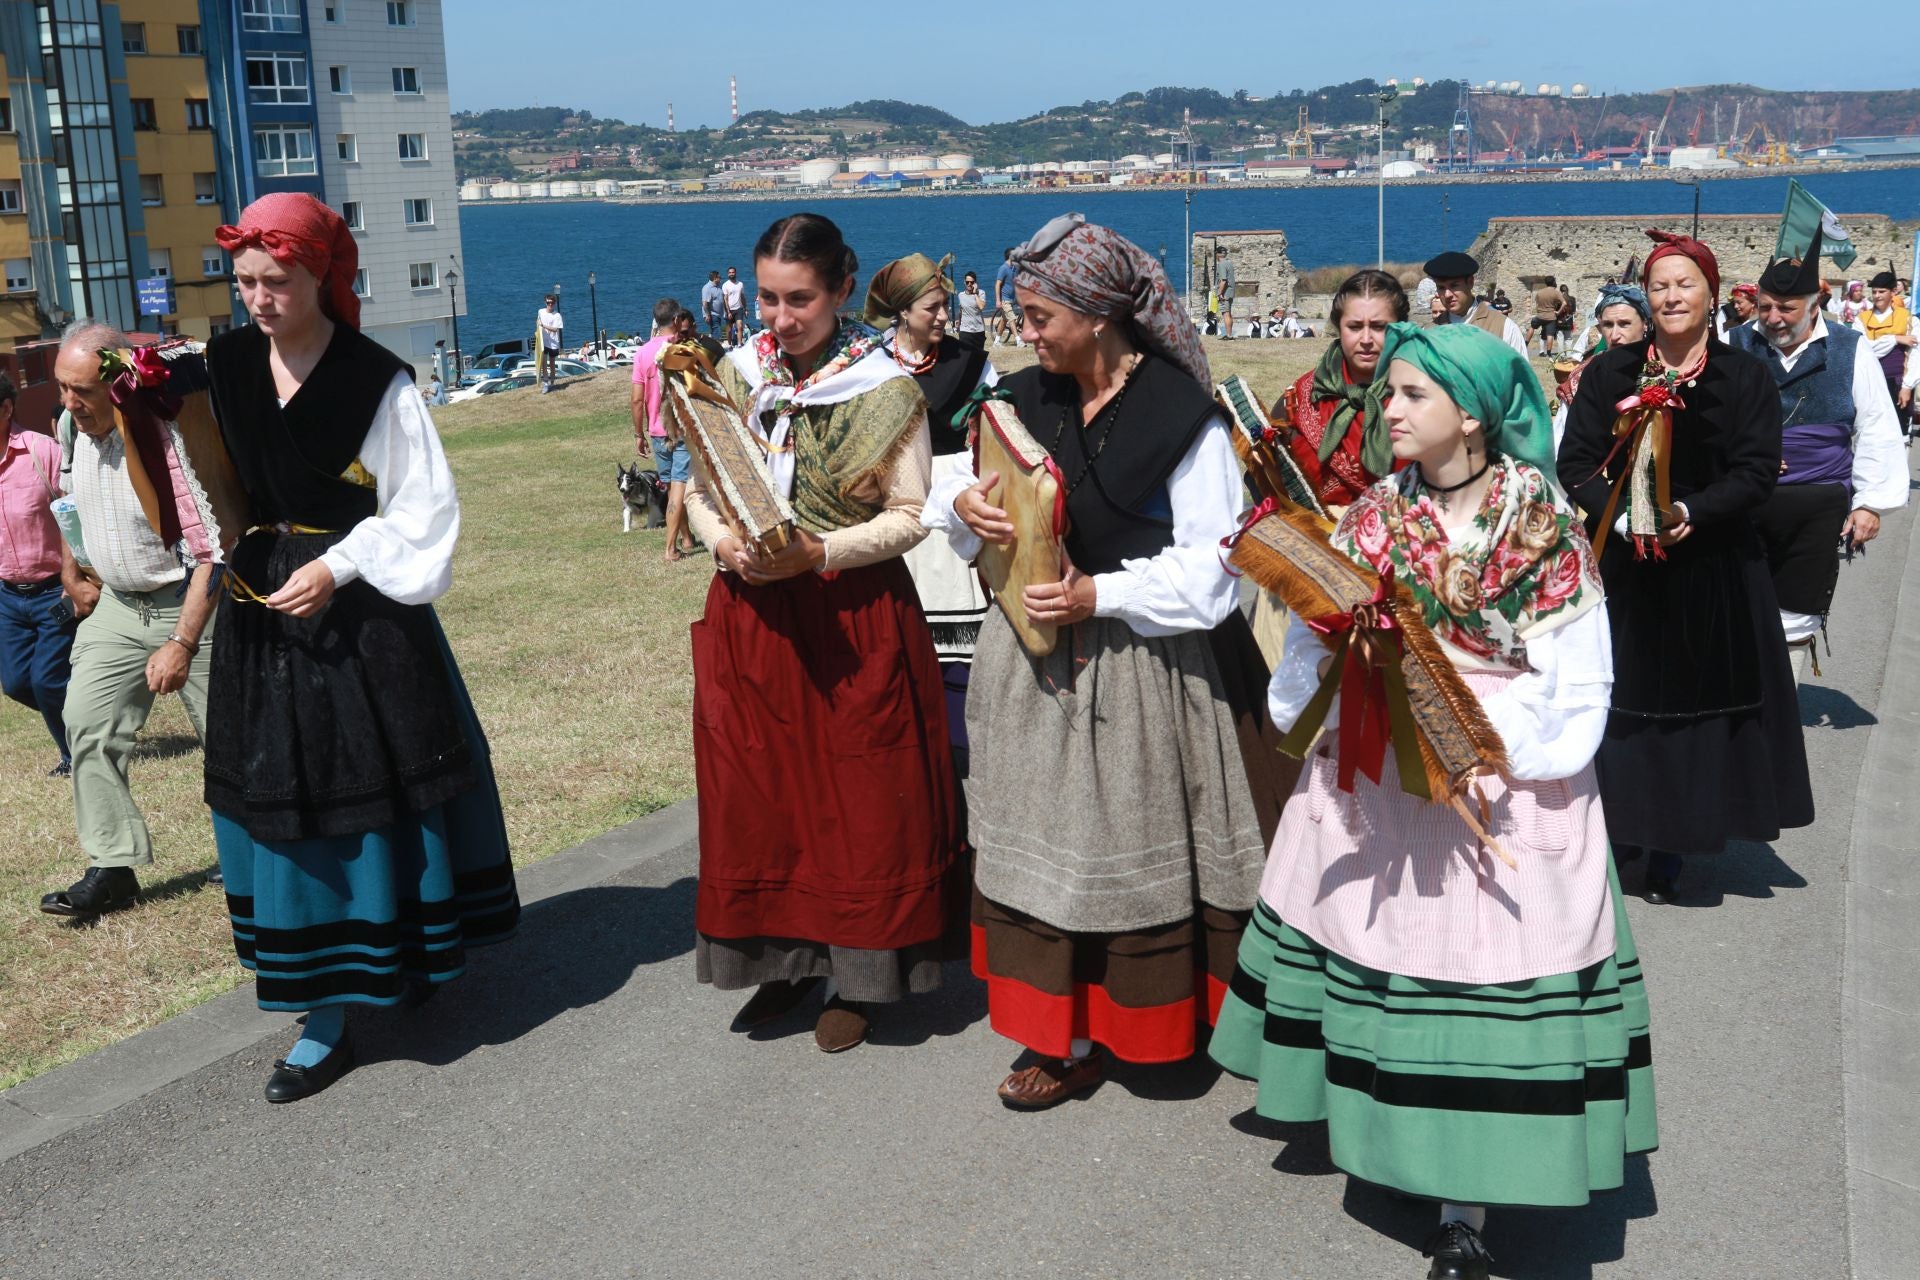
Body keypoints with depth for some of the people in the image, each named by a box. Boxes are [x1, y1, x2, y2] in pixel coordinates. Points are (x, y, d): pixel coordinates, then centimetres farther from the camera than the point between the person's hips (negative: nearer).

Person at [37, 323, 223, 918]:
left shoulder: (165, 438, -24)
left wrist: (181, 644, -25)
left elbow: (212, 552, -24)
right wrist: (71, 578, 18)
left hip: (187, 605, -7)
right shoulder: (70, 426, -2)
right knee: (87, 724, -1)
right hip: (115, 604, 7)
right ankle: (113, 868, 7)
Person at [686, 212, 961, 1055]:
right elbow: (697, 490, 10)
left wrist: (820, 552, -20)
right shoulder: (735, 378, 5)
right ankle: (784, 955, 28)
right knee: (756, 791, 9)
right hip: (749, 614, 4)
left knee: (860, 798, 5)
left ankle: (855, 974, 21)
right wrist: (723, 543, -11)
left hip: (854, 619, -4)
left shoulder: (886, 390, -7)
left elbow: (909, 515, -7)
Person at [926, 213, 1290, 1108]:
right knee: (1050, 840, 9)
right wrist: (962, 505, -10)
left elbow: (1210, 566, -14)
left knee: (1143, 847, 5)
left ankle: (1170, 1017, 26)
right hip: (1037, 660, 5)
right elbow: (960, 487, 13)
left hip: (1149, 665, -5)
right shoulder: (1025, 401, 3)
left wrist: (1103, 594, -21)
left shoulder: (1181, 412, -13)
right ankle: (1070, 1035, 22)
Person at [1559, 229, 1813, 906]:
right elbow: (1576, 462, -1)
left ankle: (1668, 851, 15)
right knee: (1624, 701, 4)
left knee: (1692, 705, 4)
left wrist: (1693, 512, -21)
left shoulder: (1745, 378, 2)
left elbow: (1757, 470, -5)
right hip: (1622, 567, 1)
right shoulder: (1609, 373, 5)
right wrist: (1618, 518, -17)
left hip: (1713, 573, -1)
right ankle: (1619, 832, 18)